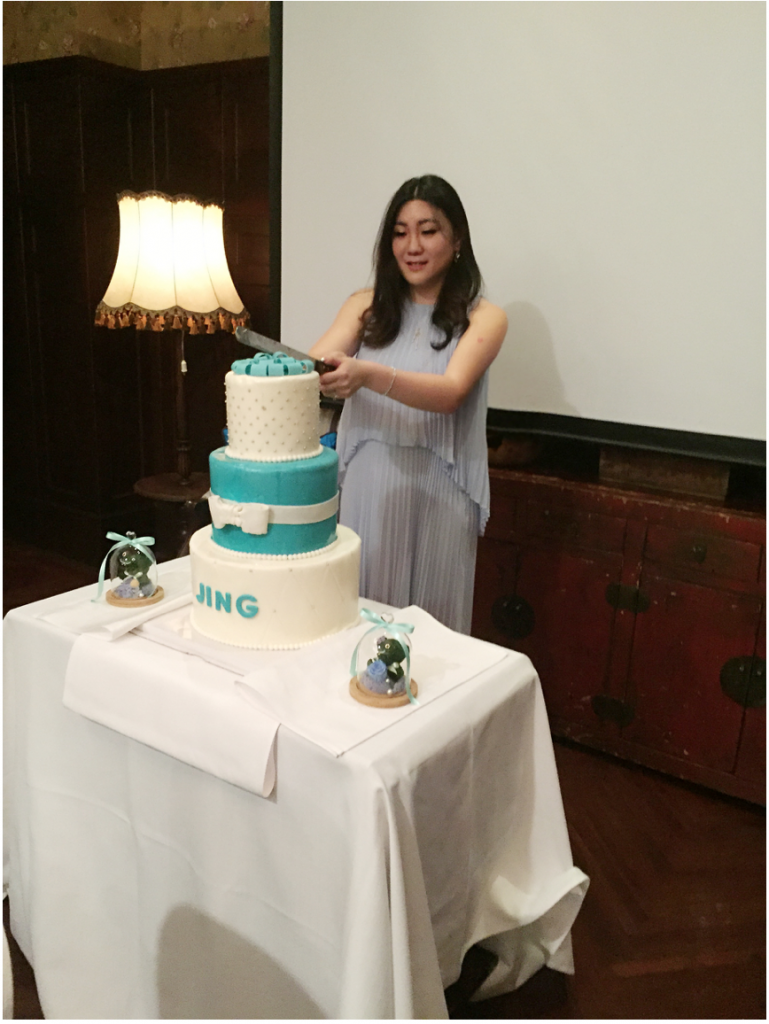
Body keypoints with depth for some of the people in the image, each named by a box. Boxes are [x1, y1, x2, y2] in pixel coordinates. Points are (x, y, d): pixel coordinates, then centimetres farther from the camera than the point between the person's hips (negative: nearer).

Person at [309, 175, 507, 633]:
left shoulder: (483, 317, 0)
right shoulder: (366, 307, 9)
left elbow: (450, 392, -17)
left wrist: (368, 375, -33)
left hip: (438, 492, -2)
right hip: (367, 488, 3)